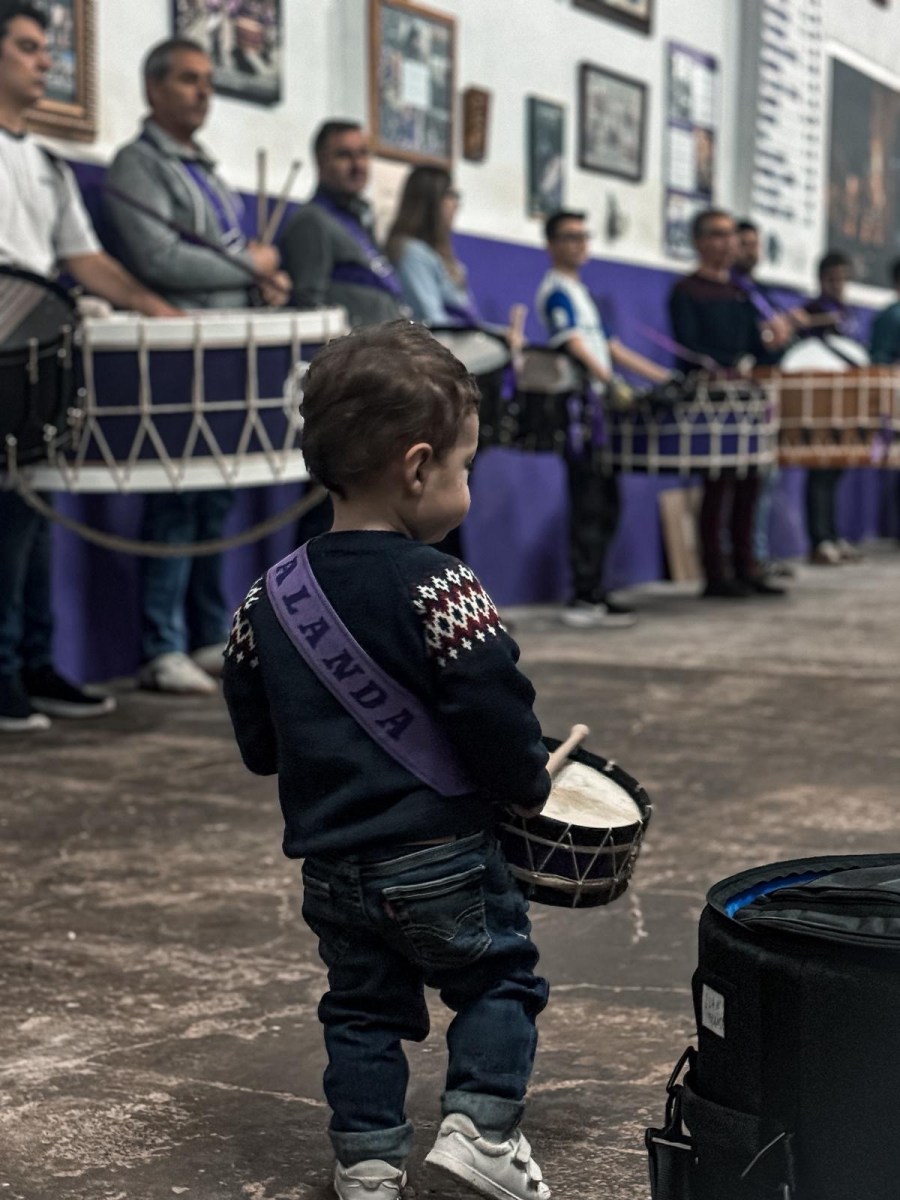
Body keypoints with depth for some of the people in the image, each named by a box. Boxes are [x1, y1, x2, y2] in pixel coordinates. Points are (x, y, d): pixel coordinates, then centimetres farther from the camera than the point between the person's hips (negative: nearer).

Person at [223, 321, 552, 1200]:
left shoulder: (269, 599, 0)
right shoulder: (440, 590, -18)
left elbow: (255, 739, 8)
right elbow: (497, 716, -19)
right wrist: (527, 785, 0)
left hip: (330, 861, 5)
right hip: (441, 859, -5)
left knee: (361, 1007, 19)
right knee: (500, 978, 15)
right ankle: (480, 1122, 5)